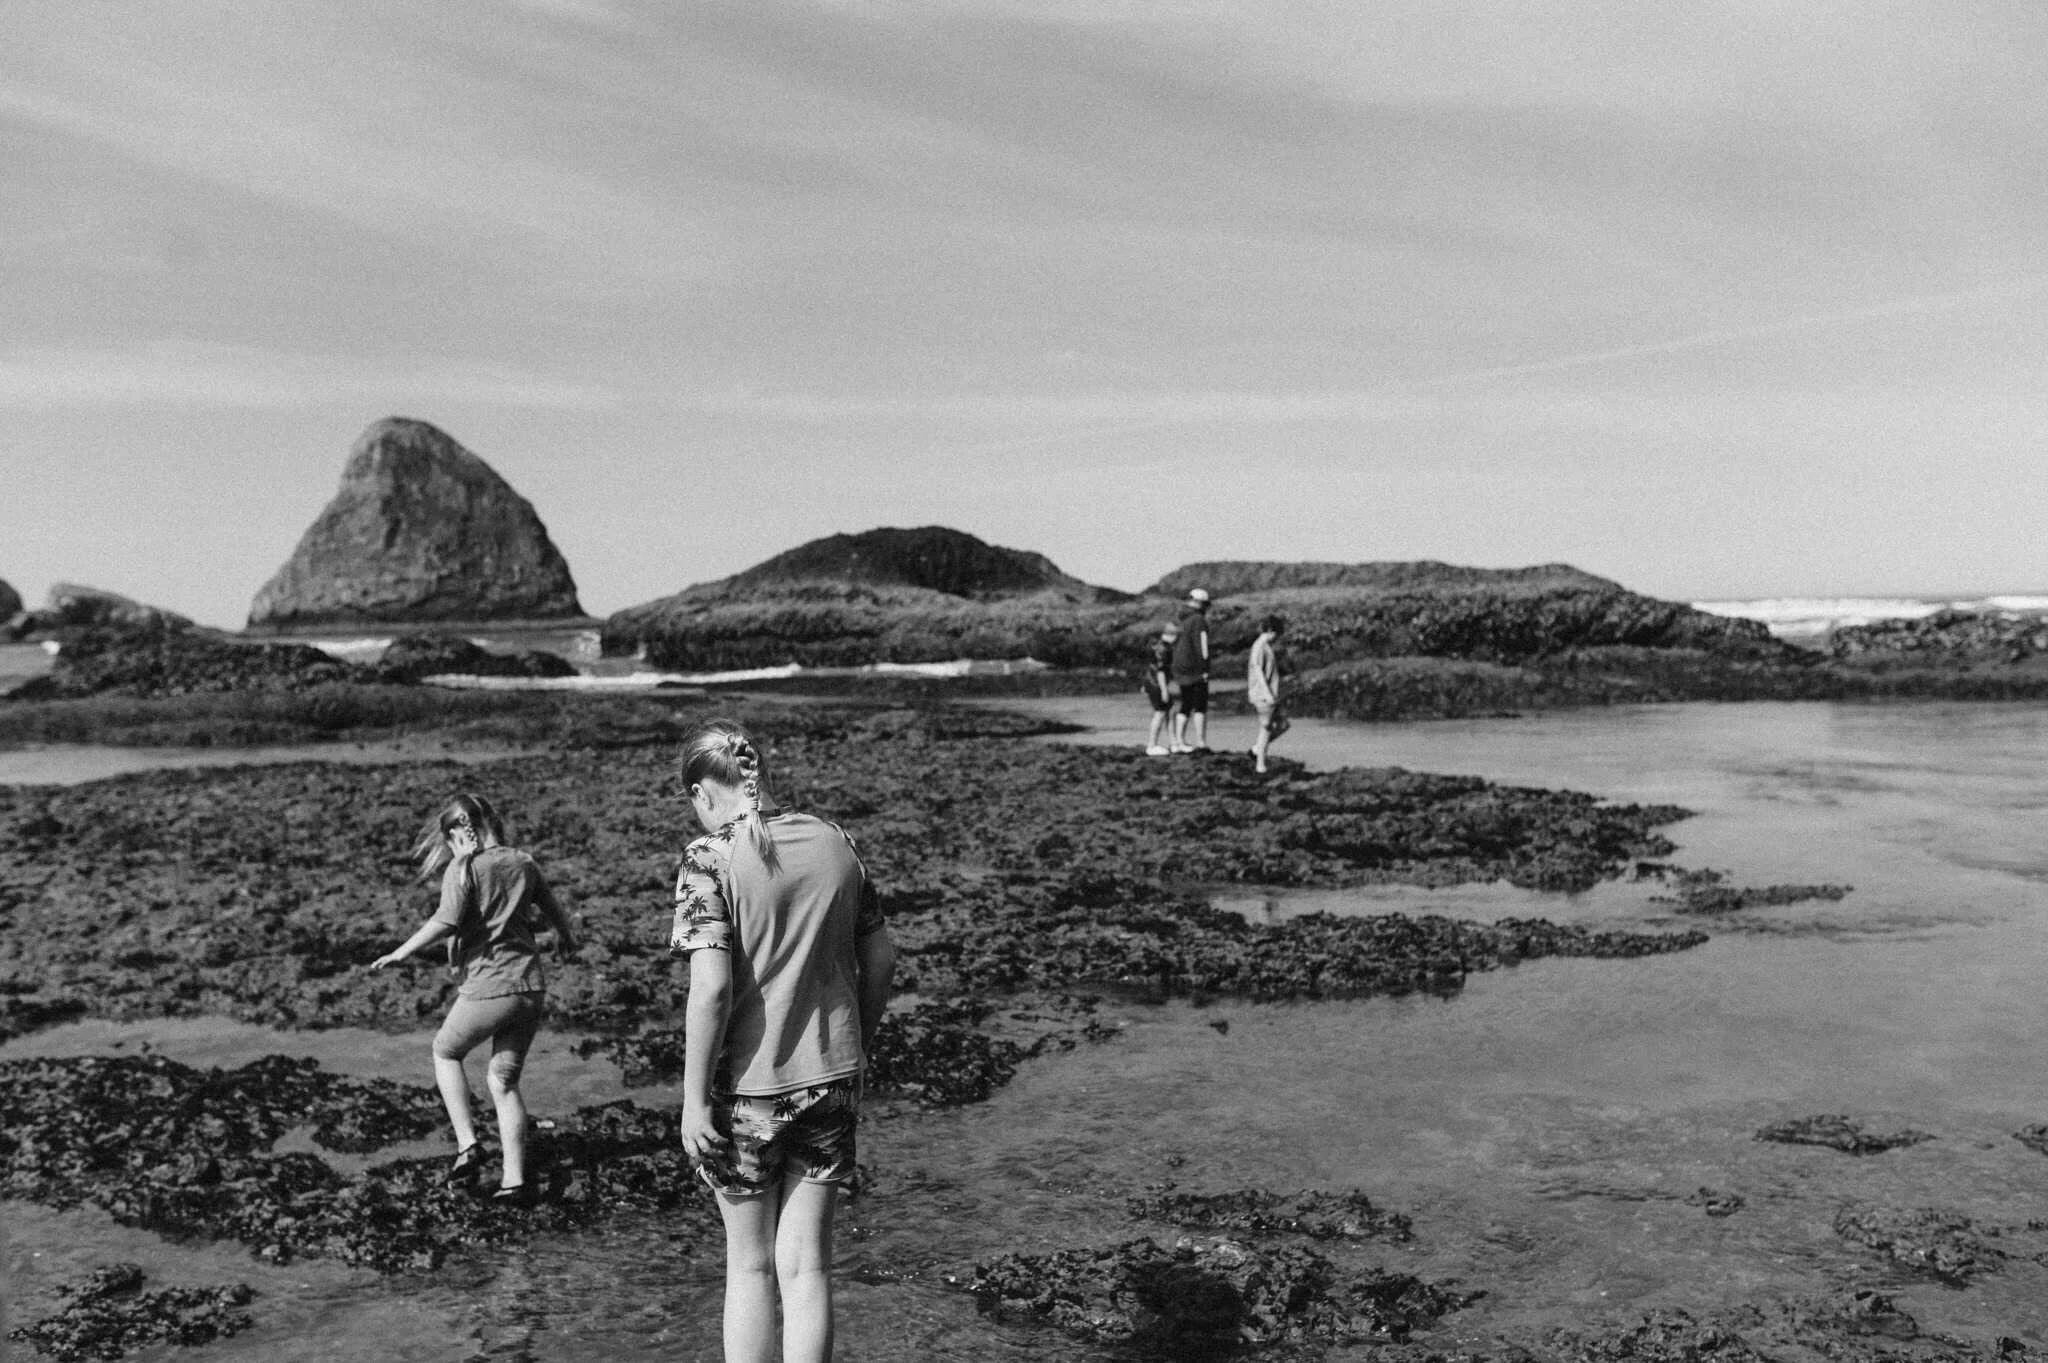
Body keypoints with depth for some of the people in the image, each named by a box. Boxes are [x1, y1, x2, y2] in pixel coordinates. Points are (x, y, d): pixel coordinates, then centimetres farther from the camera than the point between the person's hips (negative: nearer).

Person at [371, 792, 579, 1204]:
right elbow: (553, 911, 25)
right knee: (504, 1080, 14)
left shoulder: (464, 867, -5)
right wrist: (566, 938, 45)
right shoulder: (522, 863, 12)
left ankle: (467, 1145, 11)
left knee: (445, 1052, 22)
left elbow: (446, 921, -19)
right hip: (530, 986, 5)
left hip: (488, 987, -5)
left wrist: (402, 952, -9)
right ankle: (514, 1180, 9)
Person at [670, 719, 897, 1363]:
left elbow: (711, 989, -19)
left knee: (750, 1266, 15)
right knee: (807, 1266, 13)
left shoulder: (709, 859, -13)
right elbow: (880, 960, 7)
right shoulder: (835, 843, 2)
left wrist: (693, 1100, -11)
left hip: (747, 1087, -4)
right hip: (831, 1079, 4)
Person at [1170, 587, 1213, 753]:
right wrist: (1205, 669, -17)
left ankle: (1179, 742, 10)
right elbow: (1201, 646, -18)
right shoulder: (1199, 620, -12)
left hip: (1181, 669, 8)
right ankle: (1201, 742, -8)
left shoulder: (1181, 620, 14)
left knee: (1185, 706, 12)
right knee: (1200, 706, -4)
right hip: (1195, 669, -8)